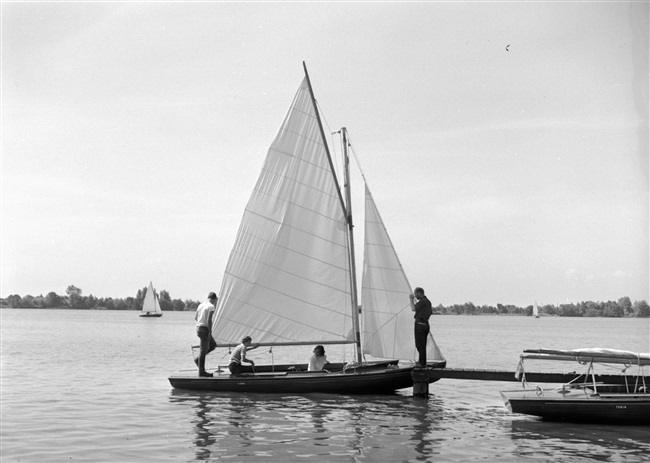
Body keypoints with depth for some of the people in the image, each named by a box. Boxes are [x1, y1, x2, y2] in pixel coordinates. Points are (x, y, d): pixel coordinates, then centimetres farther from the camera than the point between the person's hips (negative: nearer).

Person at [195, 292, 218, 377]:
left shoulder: (201, 305, 13)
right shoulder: (211, 306, -12)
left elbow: (195, 317, 16)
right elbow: (209, 320, -20)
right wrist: (210, 332, -18)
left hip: (198, 328, 9)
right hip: (205, 329, -9)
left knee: (213, 345, 19)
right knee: (204, 350, -4)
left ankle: (198, 359, 13)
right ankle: (201, 372, -1)